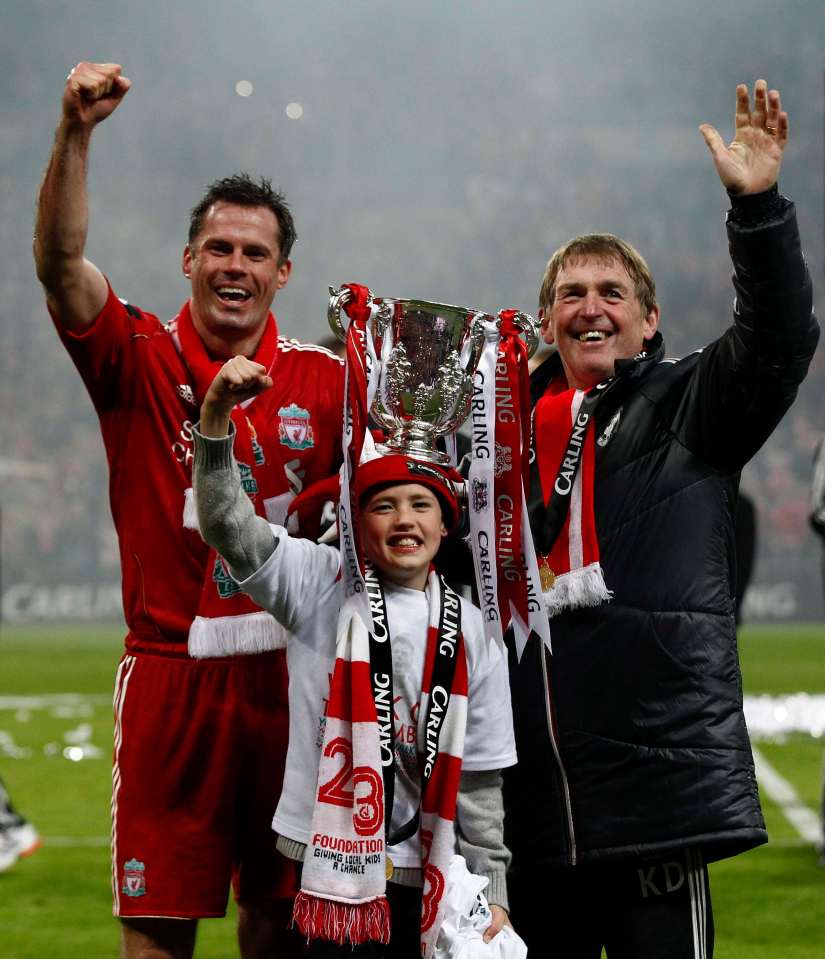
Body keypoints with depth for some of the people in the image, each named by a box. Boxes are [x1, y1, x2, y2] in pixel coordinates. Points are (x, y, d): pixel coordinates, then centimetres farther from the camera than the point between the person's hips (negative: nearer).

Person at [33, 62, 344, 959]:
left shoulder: (323, 379, 6)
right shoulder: (140, 359, 0)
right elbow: (59, 262, -15)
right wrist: (75, 133, -27)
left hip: (287, 673, 2)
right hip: (170, 674, -2)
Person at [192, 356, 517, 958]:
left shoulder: (471, 633, 7)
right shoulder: (324, 586, 2)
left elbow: (479, 778, 9)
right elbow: (230, 526, -11)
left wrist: (492, 894, 7)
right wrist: (216, 417, -25)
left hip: (426, 876, 2)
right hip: (336, 858, -2)